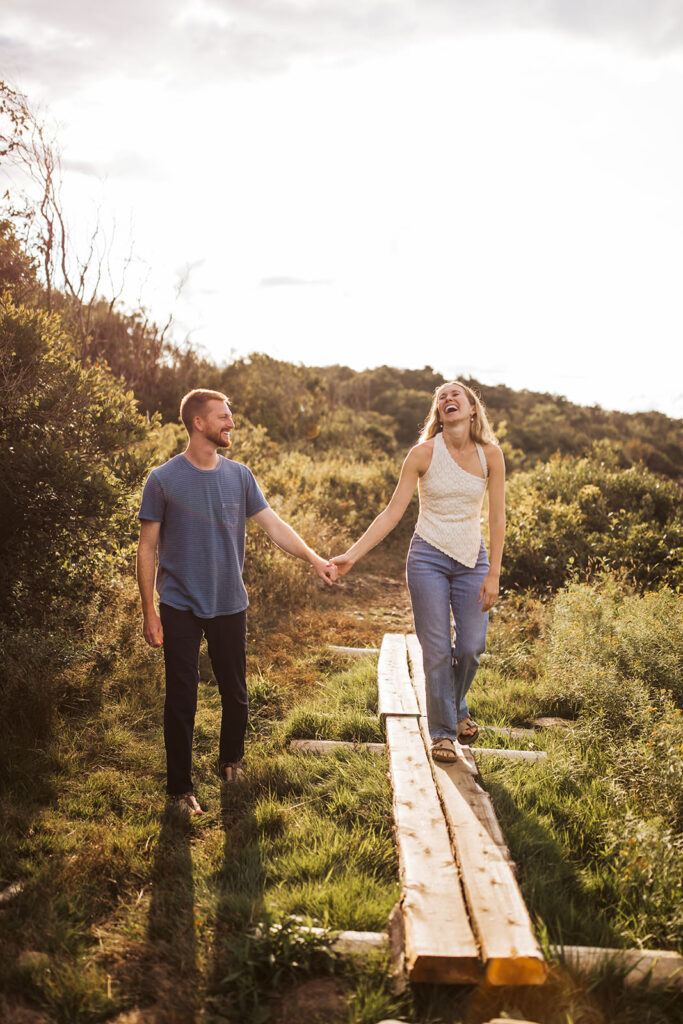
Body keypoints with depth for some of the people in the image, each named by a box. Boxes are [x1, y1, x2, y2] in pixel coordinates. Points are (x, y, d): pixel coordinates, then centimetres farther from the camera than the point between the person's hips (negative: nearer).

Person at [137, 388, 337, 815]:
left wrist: (315, 559, -15)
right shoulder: (164, 480, -7)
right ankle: (181, 787, 17)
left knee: (236, 695, 13)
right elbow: (147, 548, -4)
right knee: (182, 701, 2)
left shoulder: (239, 476, 3)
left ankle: (231, 763, 37)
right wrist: (149, 612, -7)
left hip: (230, 604, 3)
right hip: (180, 607, -3)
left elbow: (274, 524, -1)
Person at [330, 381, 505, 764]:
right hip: (429, 559, -2)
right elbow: (392, 513, -6)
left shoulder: (490, 454, -3)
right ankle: (443, 732, 17)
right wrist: (352, 555, -13)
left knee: (472, 647, 1)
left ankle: (458, 707, 33)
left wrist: (493, 574, -4)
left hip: (472, 559, 2)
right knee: (437, 649, -1)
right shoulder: (424, 454, -7)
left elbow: (497, 518, 1)